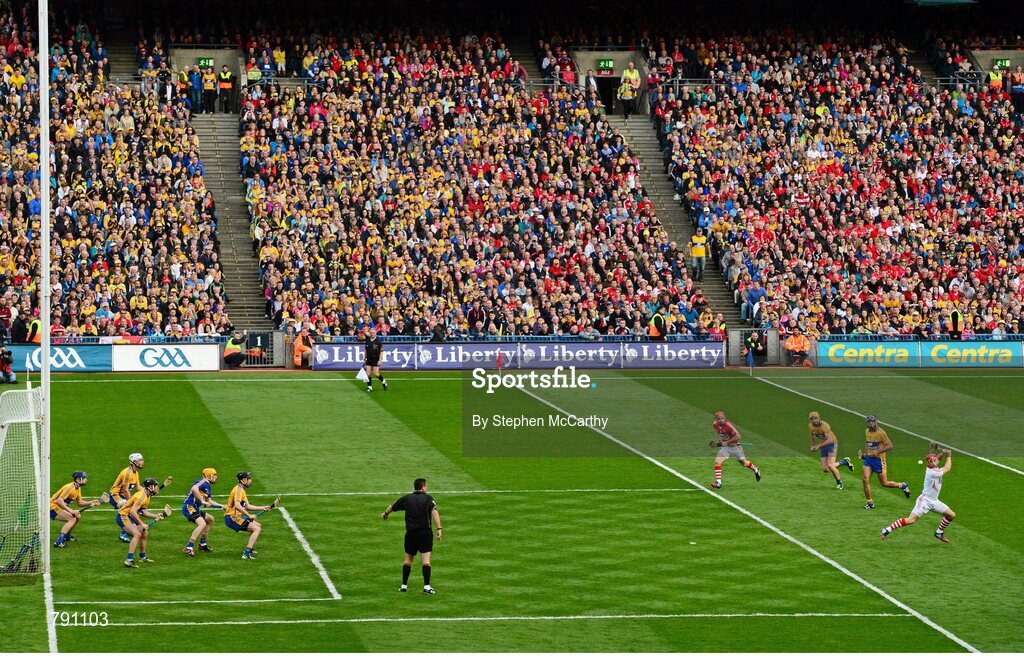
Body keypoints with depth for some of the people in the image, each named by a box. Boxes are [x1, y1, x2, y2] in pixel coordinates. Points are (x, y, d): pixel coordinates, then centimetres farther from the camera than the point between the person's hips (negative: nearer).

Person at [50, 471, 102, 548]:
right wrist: (70, 511, -34)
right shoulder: (70, 487, -22)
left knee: (78, 516, 20)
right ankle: (58, 542, -33)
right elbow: (59, 500, -30)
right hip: (53, 506, -10)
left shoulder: (78, 489, 9)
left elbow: (80, 503, 16)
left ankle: (66, 536, 35)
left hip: (60, 507, 10)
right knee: (72, 519, -25)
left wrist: (91, 502, 0)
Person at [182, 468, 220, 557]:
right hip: (189, 507, -11)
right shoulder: (203, 482, -11)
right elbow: (194, 488, -31)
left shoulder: (207, 486, 20)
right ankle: (188, 548, -31)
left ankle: (202, 544, 31)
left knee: (210, 519, 25)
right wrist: (202, 501, -28)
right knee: (202, 524, -28)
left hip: (195, 508, 11)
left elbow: (209, 501, 28)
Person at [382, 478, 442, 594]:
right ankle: (427, 587, -15)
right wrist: (439, 529, -20)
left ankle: (404, 585, 19)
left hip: (410, 533, 3)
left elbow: (392, 507, 21)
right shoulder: (428, 498, -1)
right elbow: (434, 512, -16)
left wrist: (385, 513, 42)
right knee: (426, 559, -6)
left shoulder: (407, 498, 8)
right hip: (425, 532, -3)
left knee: (408, 558, 15)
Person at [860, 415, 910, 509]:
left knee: (884, 483, 3)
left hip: (879, 459, -6)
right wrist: (865, 453, 12)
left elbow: (890, 446, -14)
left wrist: (878, 452, -21)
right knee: (866, 479, -10)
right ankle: (870, 503, -1)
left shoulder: (881, 432, -15)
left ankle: (902, 486, 29)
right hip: (869, 458, 6)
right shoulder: (867, 431, 6)